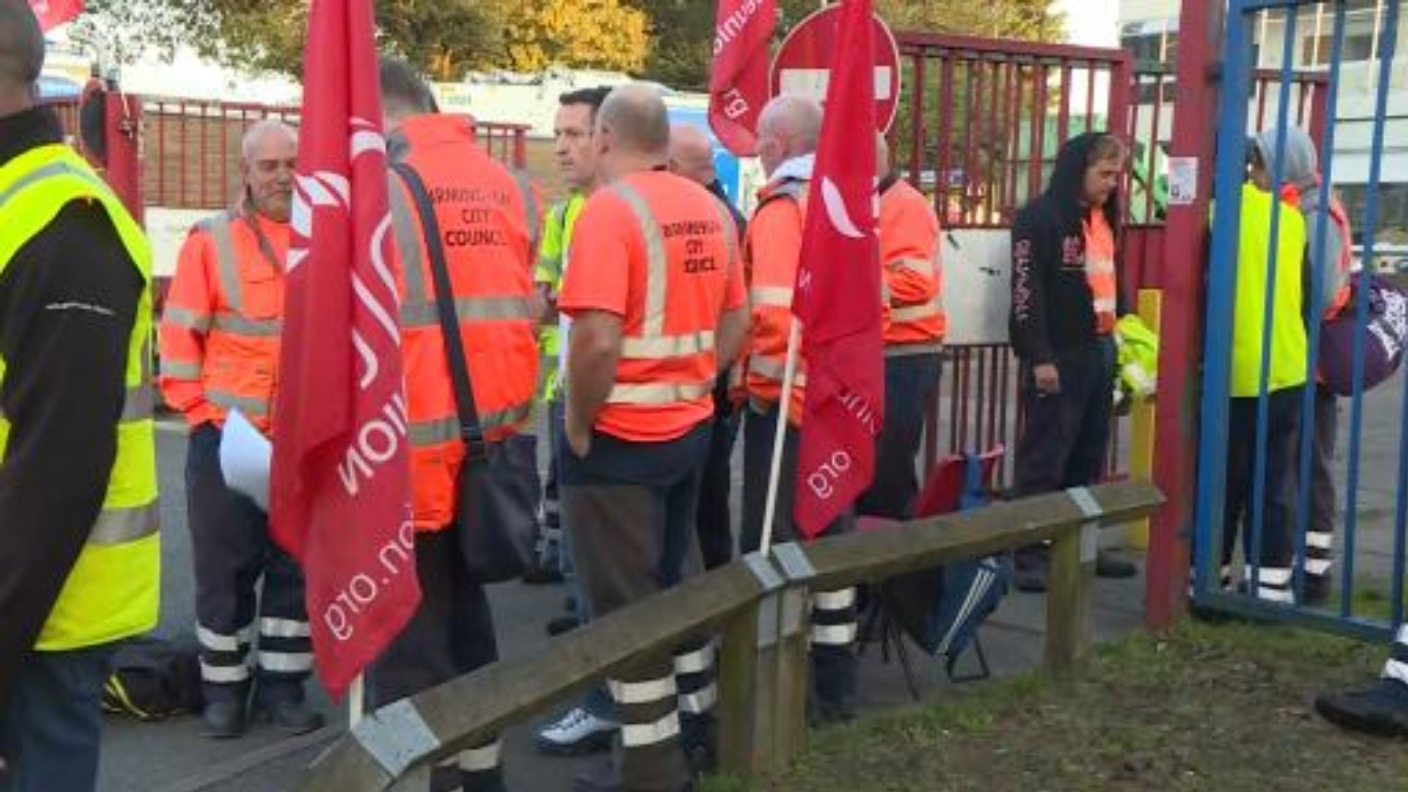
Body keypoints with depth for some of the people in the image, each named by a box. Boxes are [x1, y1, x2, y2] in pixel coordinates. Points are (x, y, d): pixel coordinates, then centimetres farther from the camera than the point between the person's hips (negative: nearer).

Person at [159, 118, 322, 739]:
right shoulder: (211, 241, -3)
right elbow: (180, 336, -3)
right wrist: (199, 413, -6)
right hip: (228, 436, -3)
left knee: (299, 565, 10)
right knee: (225, 567, 6)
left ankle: (283, 682, 23)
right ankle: (223, 687, 20)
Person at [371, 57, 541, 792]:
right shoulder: (508, 184, 10)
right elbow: (526, 314, 10)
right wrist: (509, 417, 17)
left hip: (409, 449, -7)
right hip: (489, 441, 7)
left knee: (407, 632, 4)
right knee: (464, 607, 22)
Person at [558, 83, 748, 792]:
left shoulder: (609, 209, -17)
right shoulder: (709, 210, 6)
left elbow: (597, 340, -26)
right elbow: (734, 321, 12)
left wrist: (578, 426, -14)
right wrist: (691, 386, 15)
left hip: (619, 439, -7)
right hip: (691, 429, 8)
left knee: (626, 601, 5)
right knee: (678, 577, 22)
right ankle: (695, 725, 35)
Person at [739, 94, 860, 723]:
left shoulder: (782, 209, -15)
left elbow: (774, 315, -24)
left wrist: (760, 381, -10)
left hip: (787, 400, -8)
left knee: (774, 540, 2)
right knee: (830, 532, 15)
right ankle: (835, 681, 25)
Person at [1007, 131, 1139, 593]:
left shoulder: (1105, 218, 16)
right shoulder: (1041, 217, -10)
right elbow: (1026, 290, -15)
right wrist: (1039, 356, -19)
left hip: (1100, 351, 8)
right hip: (1060, 355, -8)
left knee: (1088, 457, 13)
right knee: (1044, 456, -5)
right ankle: (1028, 551, 1)